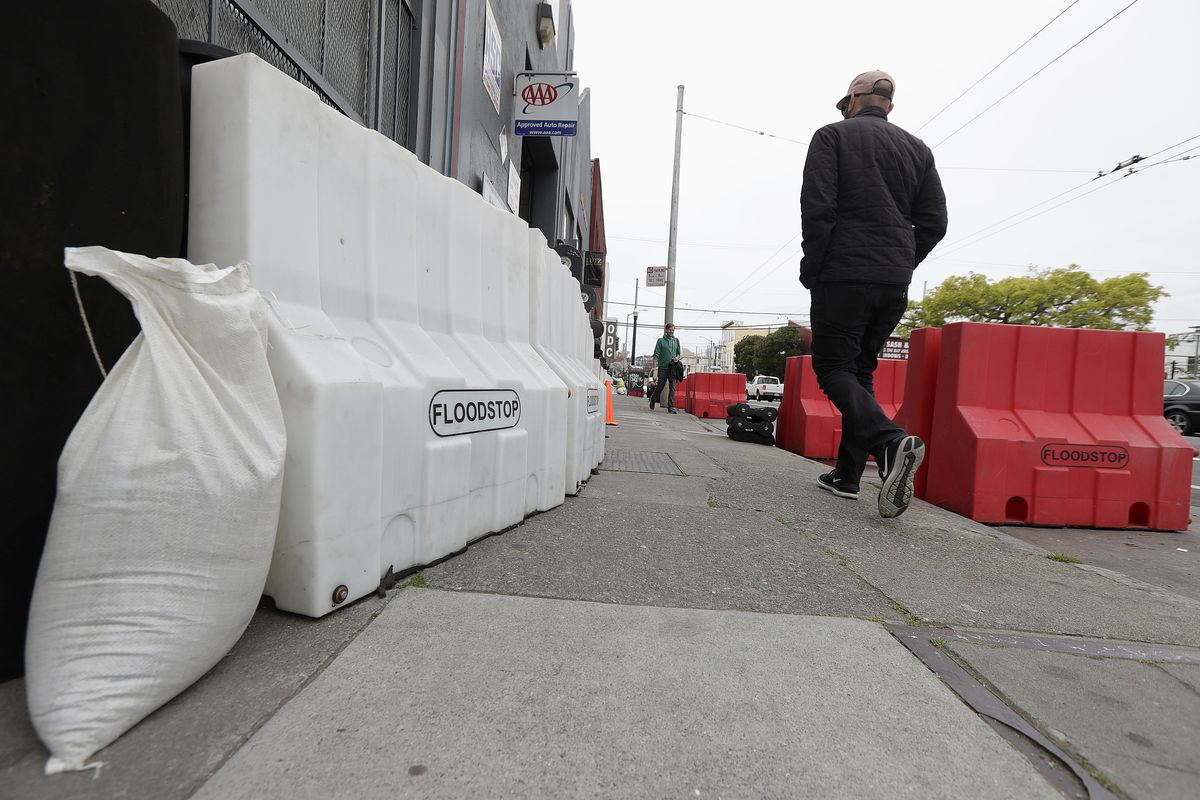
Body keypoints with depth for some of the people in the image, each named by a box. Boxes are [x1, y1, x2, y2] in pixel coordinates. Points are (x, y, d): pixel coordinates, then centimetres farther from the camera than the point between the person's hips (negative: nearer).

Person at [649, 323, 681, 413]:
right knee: (660, 386, 5)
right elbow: (656, 354, -3)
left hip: (673, 368, 3)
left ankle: (671, 407, 0)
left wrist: (677, 358, -2)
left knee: (672, 388, -2)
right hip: (663, 367, -3)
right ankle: (652, 402, 29)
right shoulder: (661, 340, -1)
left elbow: (678, 353, 21)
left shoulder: (676, 340, 12)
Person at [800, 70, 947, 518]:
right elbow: (934, 222, 11)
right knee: (860, 370, 11)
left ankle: (890, 441, -25)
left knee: (832, 367, -1)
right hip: (895, 284, 6)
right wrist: (901, 265, 19)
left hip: (844, 276, -5)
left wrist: (812, 269, -2)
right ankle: (847, 474, 12)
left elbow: (817, 207, -9)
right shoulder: (917, 149, 19)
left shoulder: (833, 136, 5)